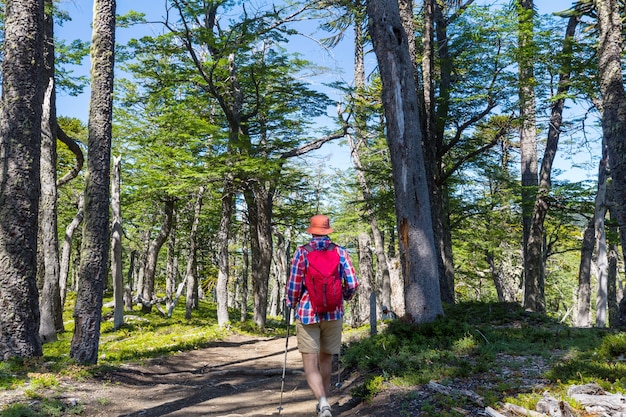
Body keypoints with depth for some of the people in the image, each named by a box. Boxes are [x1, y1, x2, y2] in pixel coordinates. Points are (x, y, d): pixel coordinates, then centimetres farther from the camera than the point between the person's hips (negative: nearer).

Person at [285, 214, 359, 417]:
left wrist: (291, 304, 14)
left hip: (307, 312, -3)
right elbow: (352, 284, -3)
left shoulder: (302, 252, -6)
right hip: (333, 313, 3)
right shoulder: (340, 251, 0)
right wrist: (345, 296, 18)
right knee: (326, 358, 18)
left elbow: (294, 285, -6)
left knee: (310, 362, 0)